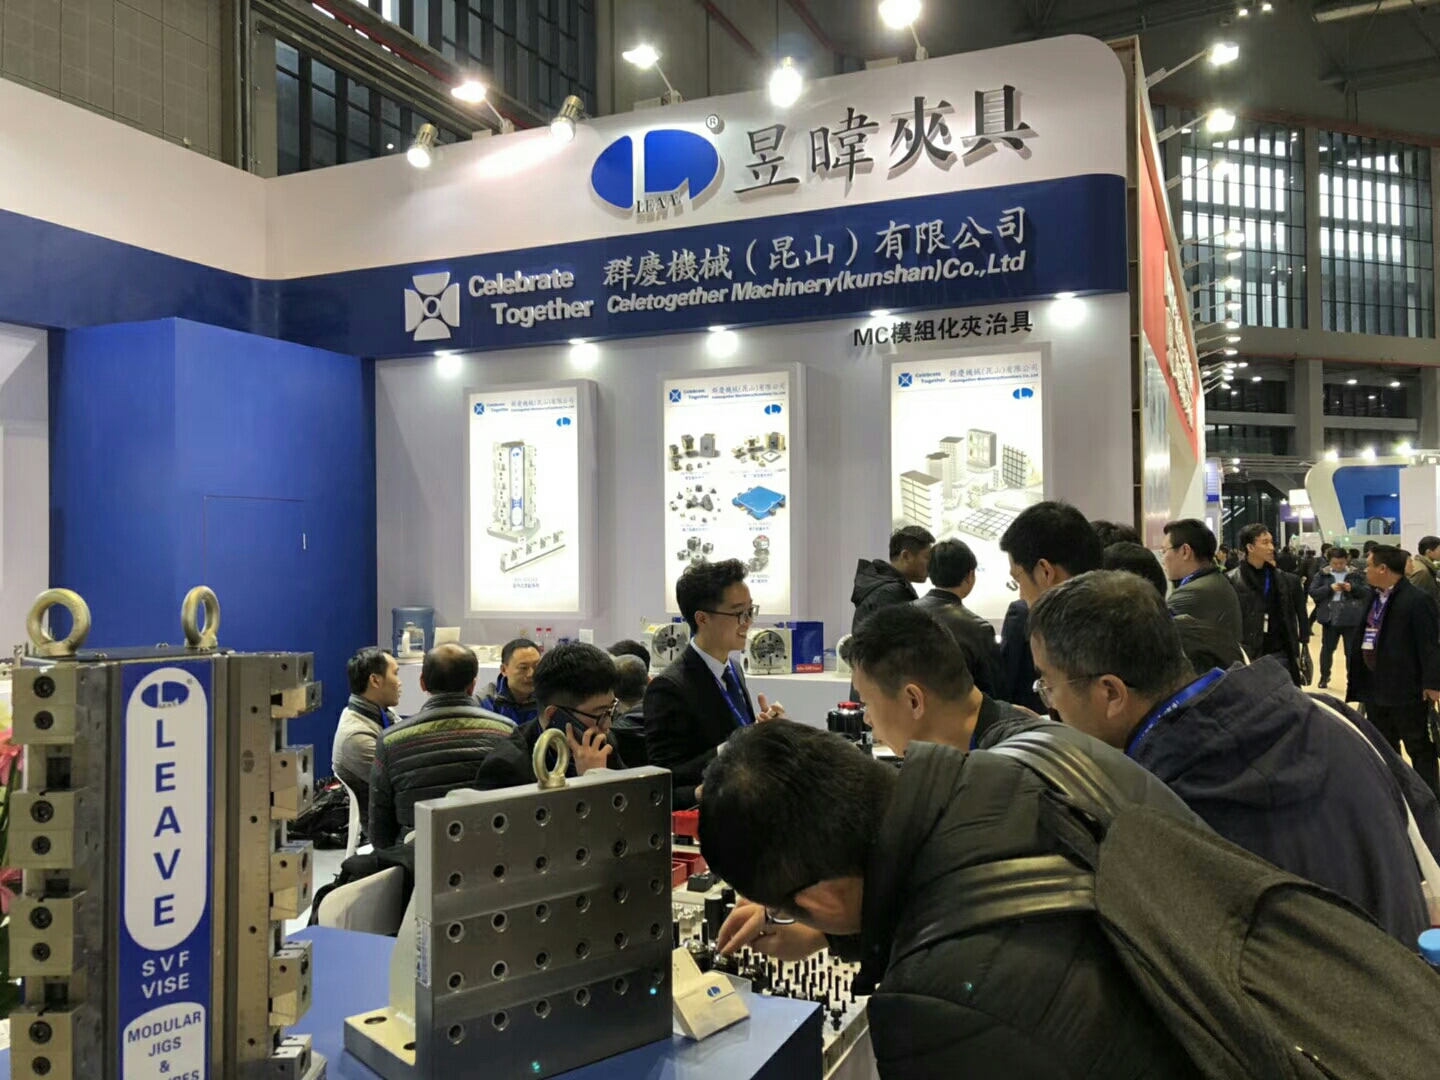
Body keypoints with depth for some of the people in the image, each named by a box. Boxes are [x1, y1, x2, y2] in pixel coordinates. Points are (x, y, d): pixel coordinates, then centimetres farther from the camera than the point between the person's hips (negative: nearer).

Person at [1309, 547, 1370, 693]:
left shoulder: (1356, 574, 1)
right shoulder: (1322, 574, 1)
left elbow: (1367, 592, -2)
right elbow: (1312, 592, -5)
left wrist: (1353, 588, -19)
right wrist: (1330, 588, -19)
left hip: (1351, 619, -1)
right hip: (1330, 618, 1)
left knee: (1352, 651, 5)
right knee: (1327, 648, 13)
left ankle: (1353, 679, 16)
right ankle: (1324, 677, 28)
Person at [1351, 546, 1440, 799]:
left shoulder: (1416, 600, -17)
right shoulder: (1374, 598, 9)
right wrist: (1362, 678, 18)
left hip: (1406, 688, -9)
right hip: (1375, 686, 9)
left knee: (1418, 746, 4)